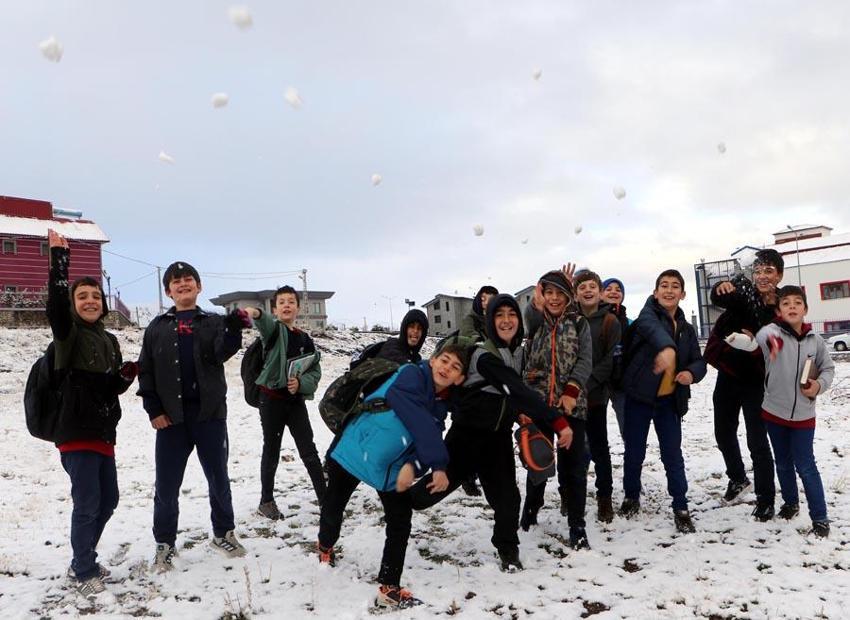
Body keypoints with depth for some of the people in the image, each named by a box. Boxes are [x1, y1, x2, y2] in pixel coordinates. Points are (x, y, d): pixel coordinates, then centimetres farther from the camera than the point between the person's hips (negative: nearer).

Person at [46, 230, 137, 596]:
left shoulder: (110, 341, 13)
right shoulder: (68, 333, -6)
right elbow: (55, 304, -28)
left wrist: (127, 375, -5)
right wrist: (59, 260, -33)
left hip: (103, 432, 7)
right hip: (76, 432, -7)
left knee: (108, 500, 15)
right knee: (87, 504, -4)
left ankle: (83, 562, 32)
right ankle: (83, 573, 13)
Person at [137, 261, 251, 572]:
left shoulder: (213, 322, 6)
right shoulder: (158, 328, 8)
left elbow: (222, 353, -13)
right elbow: (145, 371, 6)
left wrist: (234, 329, -31)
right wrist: (153, 409, -3)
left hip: (210, 414, 0)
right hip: (171, 417, 1)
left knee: (218, 478, 11)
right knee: (167, 485, 6)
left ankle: (223, 533, 28)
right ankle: (165, 543, 21)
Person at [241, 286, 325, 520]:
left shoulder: (304, 339, 7)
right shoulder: (274, 329, -6)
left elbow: (315, 371, 8)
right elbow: (266, 323, -31)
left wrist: (301, 383, -13)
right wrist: (256, 314, -55)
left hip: (296, 400, 3)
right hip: (272, 399, -3)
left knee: (309, 452, 3)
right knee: (271, 451, 7)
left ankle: (325, 498, 12)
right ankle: (267, 501, 22)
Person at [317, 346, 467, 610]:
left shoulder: (440, 406, 5)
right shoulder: (412, 375, -18)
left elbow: (429, 439, -9)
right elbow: (418, 422, -28)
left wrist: (412, 465, -30)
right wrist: (439, 466, -30)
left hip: (391, 467, 6)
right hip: (352, 452, -6)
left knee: (401, 523, 1)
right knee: (333, 508, 15)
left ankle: (389, 588, 11)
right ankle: (326, 547, 47)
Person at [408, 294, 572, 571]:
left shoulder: (518, 352, 3)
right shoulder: (484, 356, -23)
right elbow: (518, 392, -32)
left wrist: (521, 415, 2)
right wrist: (558, 421, -36)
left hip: (499, 436, 5)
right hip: (468, 433, -5)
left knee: (506, 495, -2)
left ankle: (508, 548, 20)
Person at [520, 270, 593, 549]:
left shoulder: (579, 323, 7)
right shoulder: (535, 318, 8)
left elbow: (585, 361, -2)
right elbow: (529, 317, -17)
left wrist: (571, 391, -14)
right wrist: (536, 303, -36)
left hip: (571, 403, 0)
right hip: (537, 401, 1)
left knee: (573, 464, -2)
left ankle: (577, 526, 6)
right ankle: (531, 510, 32)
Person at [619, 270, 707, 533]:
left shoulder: (686, 329, 11)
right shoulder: (651, 311, -6)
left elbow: (699, 361, 12)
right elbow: (650, 325, -30)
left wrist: (692, 373, -14)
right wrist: (666, 347, -52)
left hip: (669, 400, 3)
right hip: (640, 395, -3)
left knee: (673, 455, 4)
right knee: (634, 452, 8)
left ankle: (681, 508, 15)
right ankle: (631, 497, 29)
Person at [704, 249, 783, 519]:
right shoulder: (743, 290, -9)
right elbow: (718, 299, -30)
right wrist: (722, 289, -53)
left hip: (756, 381, -3)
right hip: (728, 375, 3)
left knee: (757, 442, -2)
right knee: (724, 433, 16)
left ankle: (766, 499, 13)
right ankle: (738, 479, 39)